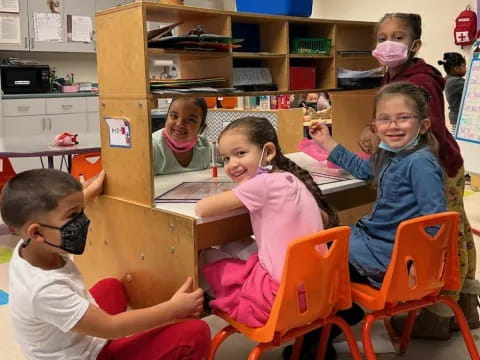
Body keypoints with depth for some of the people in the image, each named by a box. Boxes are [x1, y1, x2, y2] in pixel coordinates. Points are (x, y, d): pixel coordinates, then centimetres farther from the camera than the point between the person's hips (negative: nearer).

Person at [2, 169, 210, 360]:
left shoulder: (30, 246, -12)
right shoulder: (44, 290, -37)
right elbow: (108, 327, -29)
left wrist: (92, 191, 22)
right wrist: (173, 309, -23)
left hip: (80, 340, 9)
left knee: (111, 286, 35)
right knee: (195, 333, -19)